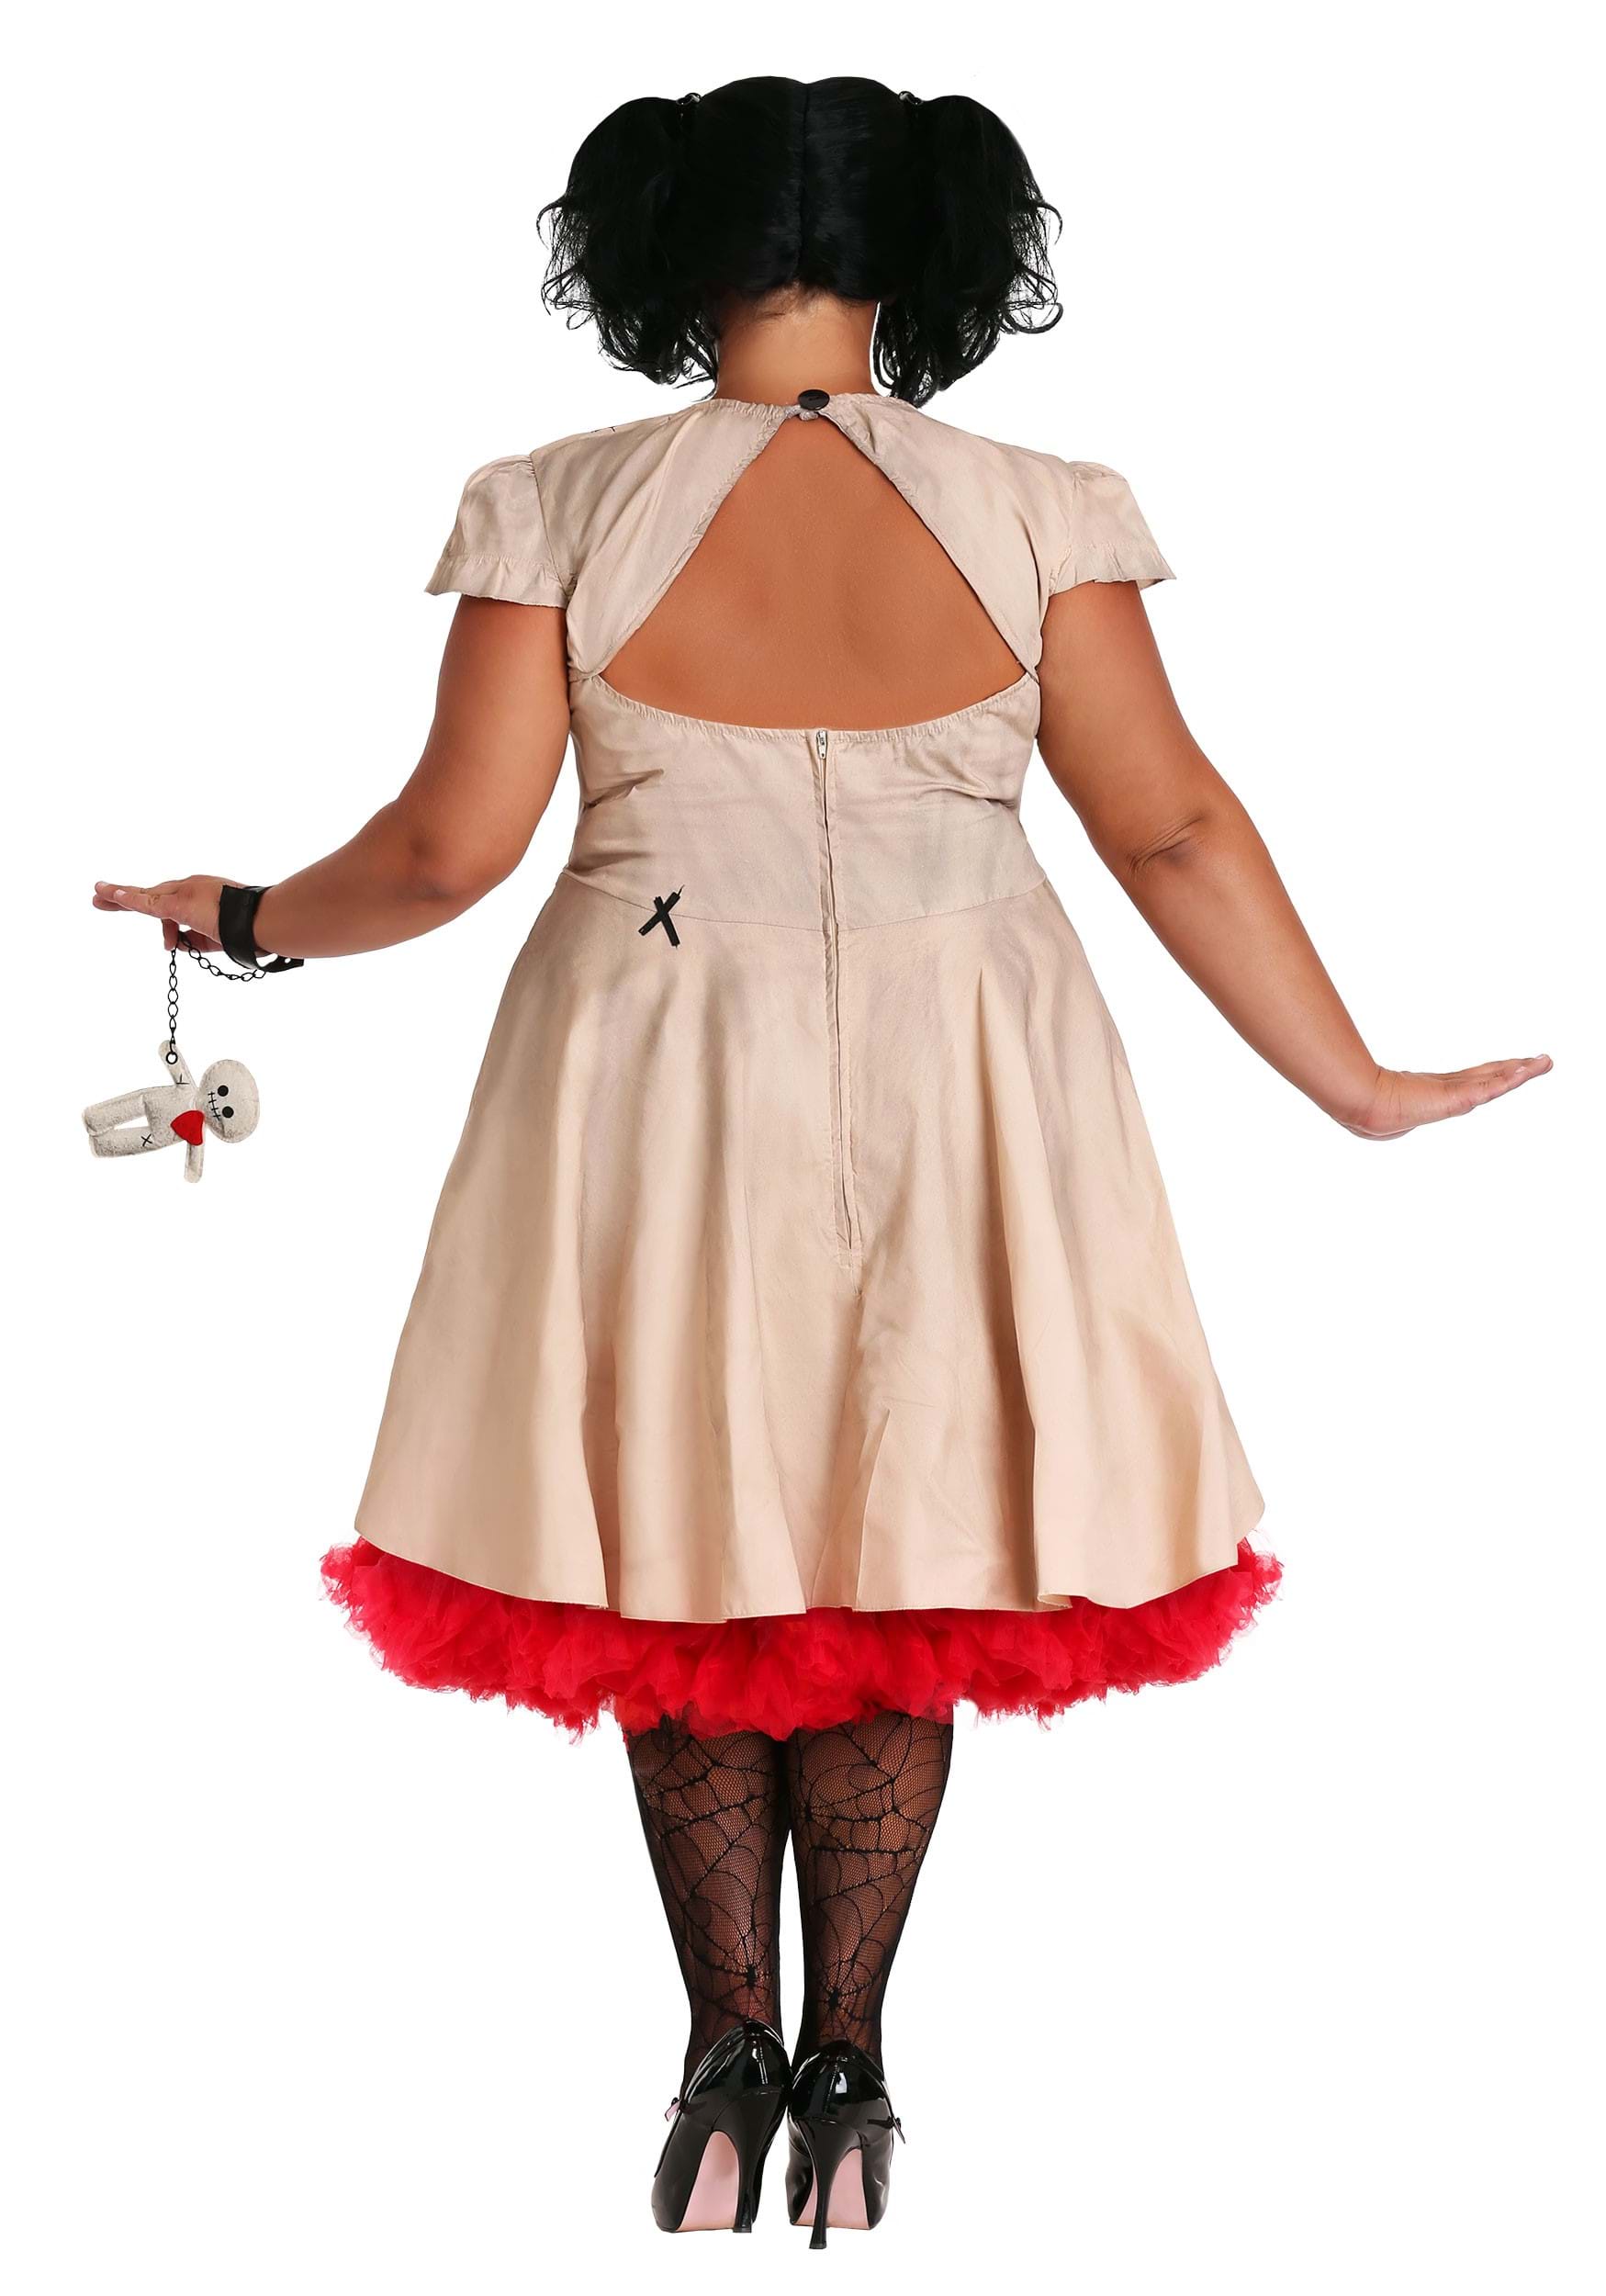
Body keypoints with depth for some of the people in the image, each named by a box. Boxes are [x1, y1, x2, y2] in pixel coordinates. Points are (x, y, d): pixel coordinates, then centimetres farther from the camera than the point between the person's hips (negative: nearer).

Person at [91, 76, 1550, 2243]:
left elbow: (451, 845, -7)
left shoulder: (557, 507, -7)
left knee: (679, 1572, 15)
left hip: (657, 1092, 0)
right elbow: (1175, 826, -4)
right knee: (895, 1576, 14)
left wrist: (251, 919, 13)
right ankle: (848, 2064, 20)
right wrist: (1357, 1084, 6)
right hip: (951, 1100, 1)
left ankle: (731, 2052, 22)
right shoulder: (1035, 511, -6)